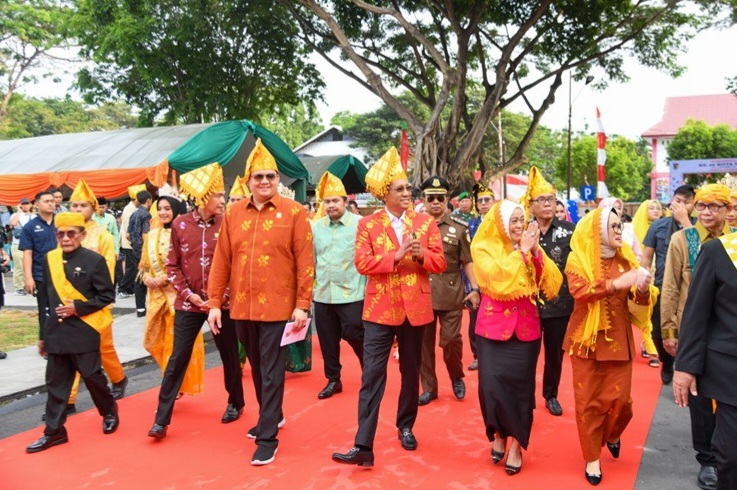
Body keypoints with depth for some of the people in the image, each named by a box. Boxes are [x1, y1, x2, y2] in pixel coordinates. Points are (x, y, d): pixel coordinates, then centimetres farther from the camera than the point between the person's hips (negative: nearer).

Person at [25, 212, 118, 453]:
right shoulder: (50, 259, 7)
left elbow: (107, 295, -7)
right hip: (56, 332, 5)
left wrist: (78, 307, -18)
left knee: (92, 376, 5)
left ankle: (110, 412, 29)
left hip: (84, 331, -5)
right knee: (56, 382, 10)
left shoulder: (94, 260, -9)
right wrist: (43, 335, 13)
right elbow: (47, 299, 13)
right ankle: (54, 431, 20)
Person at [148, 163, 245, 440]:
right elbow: (173, 265, 4)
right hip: (188, 303, 0)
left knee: (229, 356, 12)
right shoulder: (180, 224, -1)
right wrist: (189, 294, -8)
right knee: (177, 359, 1)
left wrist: (221, 296, -10)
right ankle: (162, 420, 9)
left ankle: (236, 403, 35)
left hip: (221, 303, 0)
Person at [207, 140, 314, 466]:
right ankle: (272, 415, 39)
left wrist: (302, 304, -11)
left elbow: (305, 261, -7)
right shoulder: (232, 213, 5)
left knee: (272, 372, 1)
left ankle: (268, 437, 11)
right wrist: (215, 302, 3)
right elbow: (221, 260, 7)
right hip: (242, 307, 4)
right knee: (256, 368, 18)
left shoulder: (294, 212, -5)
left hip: (278, 307, -4)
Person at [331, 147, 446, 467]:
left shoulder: (425, 222, 4)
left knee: (411, 372, 15)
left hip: (415, 308, 2)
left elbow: (440, 263, 1)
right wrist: (397, 255, -21)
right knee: (372, 376, -4)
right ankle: (363, 447, -3)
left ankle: (406, 427, 35)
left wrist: (422, 255, -19)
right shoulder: (368, 224, 0)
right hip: (380, 309, -2)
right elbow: (362, 263, -11)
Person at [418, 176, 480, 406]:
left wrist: (475, 289, -5)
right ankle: (429, 387, 22)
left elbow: (468, 262, 3)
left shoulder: (459, 227, 1)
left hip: (451, 295, -1)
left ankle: (457, 377, 29)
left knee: (451, 340, 2)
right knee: (424, 342, 8)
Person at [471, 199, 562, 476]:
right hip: (493, 326, -2)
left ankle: (515, 444, 20)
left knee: (520, 386, 4)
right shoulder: (483, 248, -4)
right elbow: (497, 279, -21)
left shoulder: (531, 249, 7)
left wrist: (536, 251, -12)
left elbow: (553, 284, -2)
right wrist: (522, 251, -16)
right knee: (492, 384, -4)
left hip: (525, 327, 3)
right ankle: (498, 434, 22)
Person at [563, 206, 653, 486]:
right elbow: (578, 291, -21)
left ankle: (612, 435, 34)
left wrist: (643, 290, -17)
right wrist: (616, 283, -30)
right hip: (588, 338, -3)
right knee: (588, 401, 3)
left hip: (618, 339, 3)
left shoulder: (625, 259, 6)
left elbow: (636, 301, 5)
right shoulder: (578, 258, -5)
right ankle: (592, 458, 18)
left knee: (620, 398, 2)